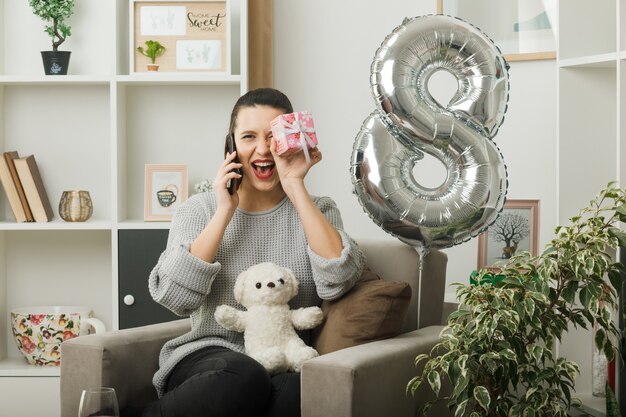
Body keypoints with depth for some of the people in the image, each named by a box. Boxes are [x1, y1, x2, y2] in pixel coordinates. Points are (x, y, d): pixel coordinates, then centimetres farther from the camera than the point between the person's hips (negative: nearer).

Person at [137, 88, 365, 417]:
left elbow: (337, 282, -12)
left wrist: (296, 188, -9)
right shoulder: (198, 210, 9)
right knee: (242, 378, -37)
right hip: (209, 355, -1)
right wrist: (224, 213, -7)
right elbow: (174, 297, -8)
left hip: (285, 363, 2)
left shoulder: (316, 211, 10)